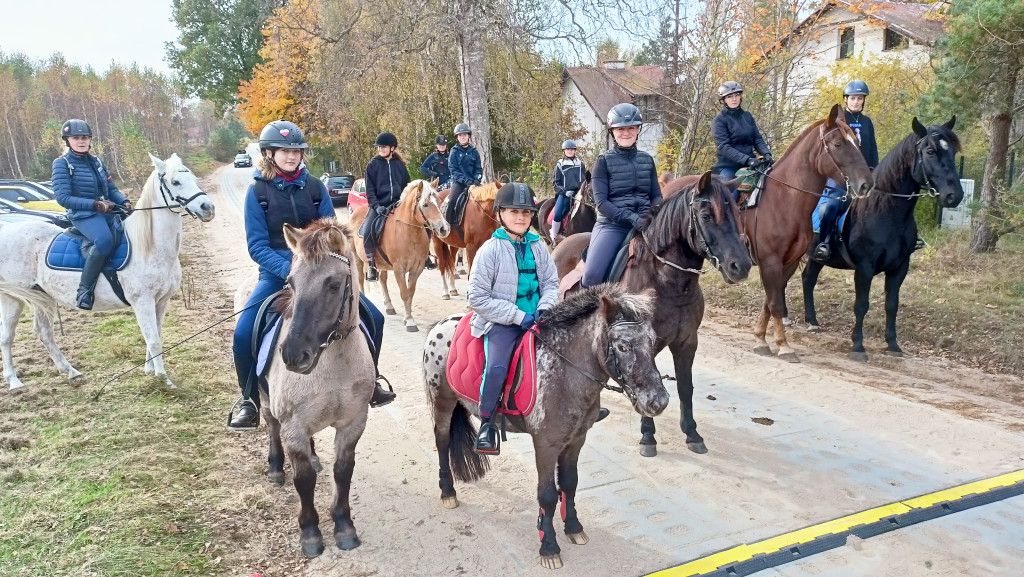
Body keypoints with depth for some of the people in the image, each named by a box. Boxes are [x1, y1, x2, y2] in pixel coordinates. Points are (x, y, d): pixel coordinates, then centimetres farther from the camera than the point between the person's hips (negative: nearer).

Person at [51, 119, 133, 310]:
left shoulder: (96, 162, 15)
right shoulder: (62, 164, -2)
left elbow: (112, 189, 18)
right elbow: (63, 198, -11)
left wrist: (124, 202, -4)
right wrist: (95, 205, -21)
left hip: (107, 211, 7)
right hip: (83, 215, -6)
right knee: (104, 239, -35)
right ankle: (84, 291, -26)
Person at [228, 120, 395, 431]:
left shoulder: (314, 186, 2)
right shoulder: (257, 191, -4)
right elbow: (257, 245, -8)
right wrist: (289, 269, -24)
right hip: (277, 273, -2)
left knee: (373, 318, -5)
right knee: (243, 334, -21)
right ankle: (250, 401, 4)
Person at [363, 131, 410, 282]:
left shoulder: (400, 164, 11)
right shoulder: (373, 164, 5)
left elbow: (407, 186, 18)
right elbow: (370, 189, 1)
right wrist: (376, 205, -13)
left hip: (398, 204, 2)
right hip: (379, 205, -2)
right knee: (367, 232, -23)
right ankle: (371, 265, -10)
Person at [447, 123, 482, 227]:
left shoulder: (474, 151, 11)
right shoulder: (454, 151, 4)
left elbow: (478, 168, 10)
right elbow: (453, 170, -4)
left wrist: (477, 179, -10)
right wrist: (465, 180, -17)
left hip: (473, 182, 3)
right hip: (458, 181, -3)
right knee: (452, 200, -26)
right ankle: (448, 224, -17)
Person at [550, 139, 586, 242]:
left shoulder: (580, 164, 15)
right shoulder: (559, 165, 10)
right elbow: (556, 183, 6)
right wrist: (565, 191, -10)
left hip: (577, 193, 1)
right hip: (563, 193, -1)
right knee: (557, 215, -21)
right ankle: (553, 239, -10)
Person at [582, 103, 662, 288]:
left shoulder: (647, 160, 12)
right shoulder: (604, 161, 1)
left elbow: (657, 195, 12)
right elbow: (601, 201, -8)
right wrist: (630, 217, -22)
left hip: (644, 224, 4)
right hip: (611, 225, -4)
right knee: (593, 275, -22)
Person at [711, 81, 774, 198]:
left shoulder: (747, 116, 14)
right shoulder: (719, 121, -2)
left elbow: (758, 139, 11)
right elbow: (724, 147, -13)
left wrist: (766, 154, -11)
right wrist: (747, 160, -25)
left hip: (749, 165, 5)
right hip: (728, 167, -5)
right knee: (731, 195, -23)